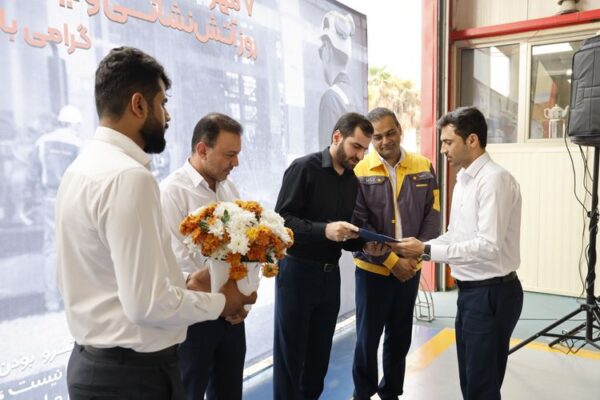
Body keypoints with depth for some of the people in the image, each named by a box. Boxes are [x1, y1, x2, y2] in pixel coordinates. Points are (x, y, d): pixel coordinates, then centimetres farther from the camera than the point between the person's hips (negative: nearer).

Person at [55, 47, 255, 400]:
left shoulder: (81, 168, 6)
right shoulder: (129, 176, -24)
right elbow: (148, 304, -27)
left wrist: (181, 283, 7)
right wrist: (220, 302, -11)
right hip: (134, 371, -9)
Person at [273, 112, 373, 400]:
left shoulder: (352, 181, 11)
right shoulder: (304, 168, -10)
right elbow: (281, 220, -17)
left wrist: (364, 243, -4)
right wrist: (323, 230, -28)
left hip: (330, 274, 6)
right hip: (297, 271, -6)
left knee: (320, 351, 14)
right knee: (290, 351, 6)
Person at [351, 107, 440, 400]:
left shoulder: (423, 167, 1)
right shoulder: (360, 172, -9)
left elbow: (433, 214, 1)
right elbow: (359, 224, -12)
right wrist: (391, 260, -15)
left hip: (410, 269, 3)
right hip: (373, 268, -3)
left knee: (400, 337, 16)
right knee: (368, 337, 9)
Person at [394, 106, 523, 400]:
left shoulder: (494, 179, -19)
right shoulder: (463, 179, 12)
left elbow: (489, 246, -25)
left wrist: (427, 250, -22)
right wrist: (419, 249, 1)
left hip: (492, 293, -9)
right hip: (469, 290, 9)